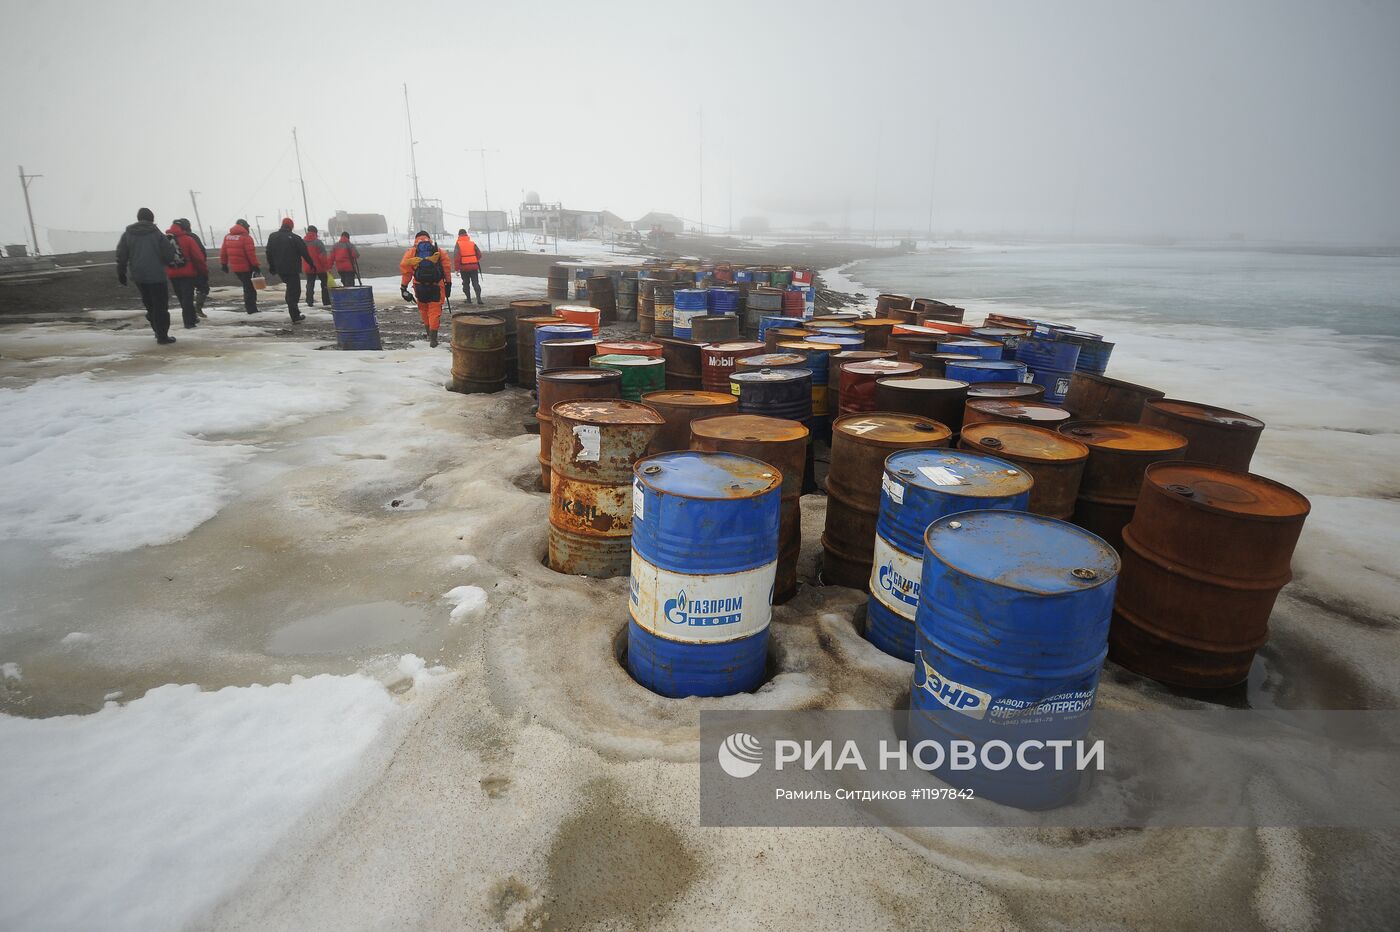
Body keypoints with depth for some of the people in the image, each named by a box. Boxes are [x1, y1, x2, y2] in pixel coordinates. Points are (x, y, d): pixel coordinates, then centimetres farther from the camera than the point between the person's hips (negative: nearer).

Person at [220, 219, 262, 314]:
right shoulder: (246, 237, -13)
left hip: (235, 267, 7)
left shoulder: (227, 237, 10)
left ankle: (249, 305, 23)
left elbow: (223, 252, 12)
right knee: (250, 287, 1)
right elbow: (251, 253, -19)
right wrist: (256, 266, -15)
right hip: (246, 267, -7)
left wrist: (224, 264, 19)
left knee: (246, 284, 21)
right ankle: (251, 308, 3)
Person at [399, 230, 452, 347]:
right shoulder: (438, 251, 10)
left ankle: (429, 332, 28)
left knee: (423, 309, 20)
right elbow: (447, 268, 4)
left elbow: (405, 269, 2)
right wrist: (448, 284, 9)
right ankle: (433, 337, -6)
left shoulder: (411, 252, 9)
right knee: (435, 310, 2)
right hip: (436, 286, -1)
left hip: (420, 286, 1)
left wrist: (403, 287, 5)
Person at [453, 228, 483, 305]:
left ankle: (468, 299, 13)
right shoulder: (472, 244, 1)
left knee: (466, 284, 11)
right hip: (474, 267, 1)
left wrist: (457, 268, -5)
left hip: (464, 267, -1)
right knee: (476, 283, 2)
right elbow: (479, 254, 3)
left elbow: (456, 257, -10)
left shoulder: (458, 244, -4)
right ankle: (478, 298, -10)